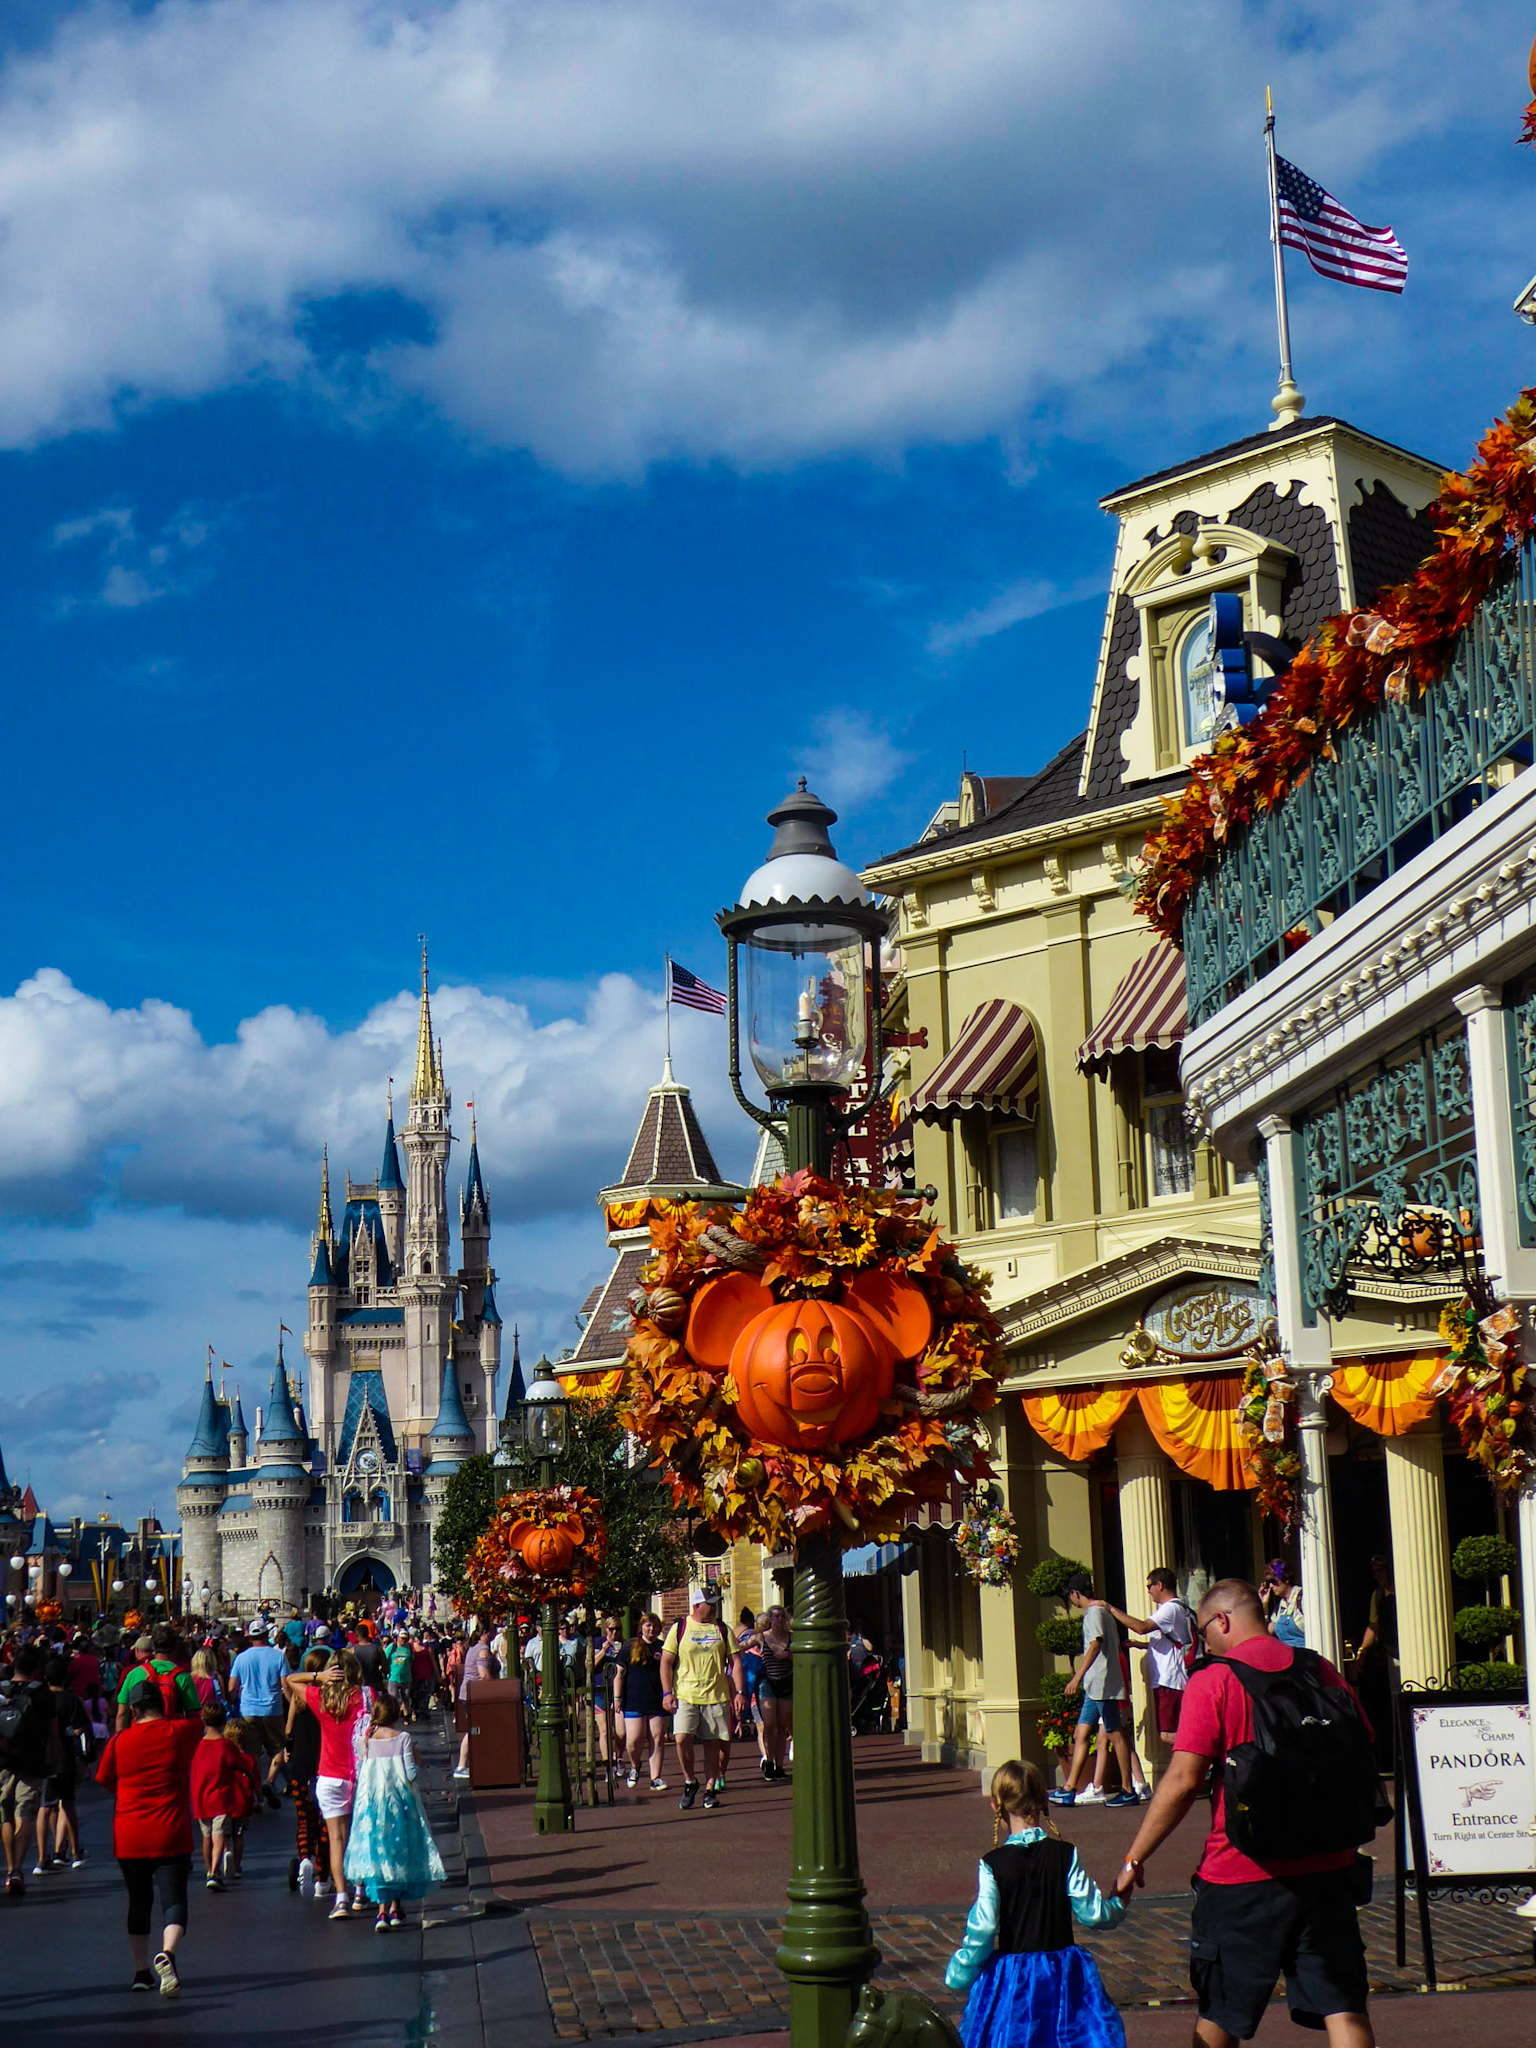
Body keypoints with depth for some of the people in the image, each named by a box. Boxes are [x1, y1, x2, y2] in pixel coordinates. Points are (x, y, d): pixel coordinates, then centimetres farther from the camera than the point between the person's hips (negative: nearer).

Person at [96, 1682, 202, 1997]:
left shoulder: (119, 1741, -1)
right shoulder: (180, 1732, -3)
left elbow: (104, 1778, 11)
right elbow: (197, 1718, 19)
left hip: (129, 1838, 2)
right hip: (171, 1836, -2)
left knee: (139, 1902, 16)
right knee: (174, 1898, -1)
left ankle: (141, 1971, 22)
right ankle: (167, 1953, -27)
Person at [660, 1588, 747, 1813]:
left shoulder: (721, 1630, 9)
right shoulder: (679, 1629, 3)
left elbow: (735, 1662, 10)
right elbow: (666, 1662, 3)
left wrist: (740, 1692, 0)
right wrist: (667, 1693, -6)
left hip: (716, 1696, 2)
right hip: (685, 1695, -2)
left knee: (713, 1744, 2)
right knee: (682, 1739, -15)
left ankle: (711, 1789, 13)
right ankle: (689, 1782, 7)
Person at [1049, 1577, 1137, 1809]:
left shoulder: (1094, 1613, -11)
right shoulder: (1102, 1611, 18)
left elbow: (1096, 1644, -23)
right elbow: (1115, 1646, 24)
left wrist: (1077, 1677, -28)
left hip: (1103, 1685, -10)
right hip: (1094, 1687, 10)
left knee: (1115, 1735, -4)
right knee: (1081, 1734, 7)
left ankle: (1127, 1791, 1)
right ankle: (1069, 1790, 6)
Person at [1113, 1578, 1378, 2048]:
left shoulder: (1212, 1680, -8)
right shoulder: (1321, 1671, 6)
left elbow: (1183, 1781, -13)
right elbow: (1363, 1759, 11)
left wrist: (1134, 1859, -4)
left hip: (1241, 1876, -4)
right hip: (1326, 1869, 4)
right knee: (1341, 2007, 3)